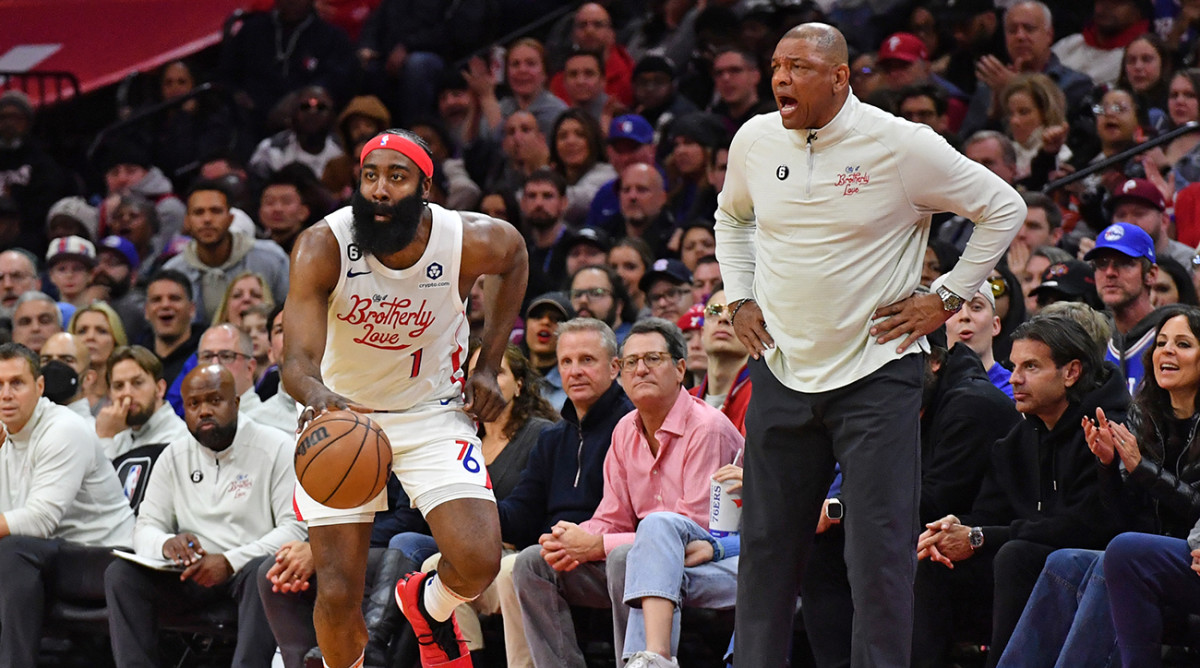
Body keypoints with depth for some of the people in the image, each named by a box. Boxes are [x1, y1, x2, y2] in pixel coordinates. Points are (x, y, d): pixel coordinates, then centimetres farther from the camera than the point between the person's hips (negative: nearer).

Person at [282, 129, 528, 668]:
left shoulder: (472, 241, -19)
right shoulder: (322, 246, -25)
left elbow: (515, 254, 8)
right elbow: (298, 360, -35)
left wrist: (488, 367, 2)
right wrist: (319, 397, -59)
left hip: (432, 411, 1)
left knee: (479, 562, -18)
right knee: (338, 597, -8)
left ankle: (429, 604, 19)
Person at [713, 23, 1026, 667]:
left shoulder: (901, 145, -10)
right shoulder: (755, 141, 4)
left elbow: (1003, 208, 0)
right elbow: (732, 217, 27)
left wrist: (946, 299, -3)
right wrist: (739, 300, 15)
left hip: (876, 374, -4)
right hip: (782, 372, 4)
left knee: (879, 552, -7)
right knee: (766, 544, 7)